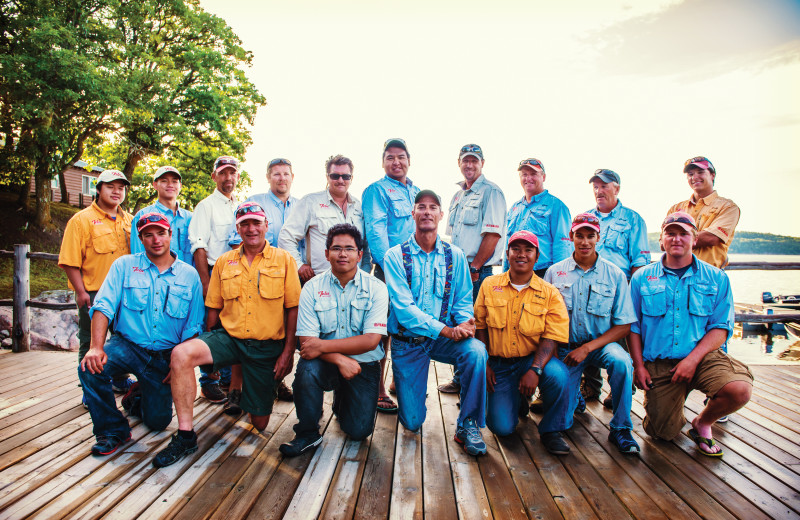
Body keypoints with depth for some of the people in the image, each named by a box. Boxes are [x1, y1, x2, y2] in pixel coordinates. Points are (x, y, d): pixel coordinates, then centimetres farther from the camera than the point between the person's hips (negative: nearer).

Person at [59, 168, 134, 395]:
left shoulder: (129, 220, 11)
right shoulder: (82, 220, -5)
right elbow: (70, 261, -10)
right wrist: (80, 291, -16)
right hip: (93, 293, -5)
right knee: (91, 343, 3)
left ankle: (121, 381, 33)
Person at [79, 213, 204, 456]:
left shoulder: (189, 275, 2)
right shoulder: (124, 265, 2)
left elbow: (194, 326, 1)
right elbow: (103, 306, -9)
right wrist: (97, 347, -24)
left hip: (165, 356, 1)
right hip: (127, 345, 0)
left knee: (157, 421, 0)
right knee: (90, 369, -30)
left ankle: (138, 396, 38)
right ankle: (113, 430, -4)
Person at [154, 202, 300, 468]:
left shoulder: (283, 260, -2)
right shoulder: (224, 262, 7)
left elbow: (293, 308, -3)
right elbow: (214, 308, 12)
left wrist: (288, 352, -8)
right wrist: (209, 350, 8)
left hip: (267, 347, -2)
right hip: (228, 338, 2)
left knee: (259, 423, 4)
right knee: (181, 354, -29)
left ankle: (246, 395, 41)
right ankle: (185, 435, -17)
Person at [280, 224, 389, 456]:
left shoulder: (376, 288, -6)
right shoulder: (312, 287, -3)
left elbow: (371, 340, -15)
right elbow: (306, 340, -10)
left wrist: (323, 345, -22)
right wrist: (340, 359, -26)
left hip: (364, 365, 0)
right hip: (327, 362, 0)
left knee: (359, 430, -10)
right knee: (307, 366, -33)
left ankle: (342, 400, 26)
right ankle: (307, 433, -7)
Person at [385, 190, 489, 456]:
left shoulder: (455, 256, 2)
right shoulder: (395, 256, -8)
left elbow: (463, 300, 1)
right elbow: (402, 306, -18)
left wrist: (466, 323, -23)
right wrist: (446, 330, -27)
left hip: (445, 339, 2)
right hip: (407, 342, -1)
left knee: (476, 351, -32)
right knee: (412, 423, 1)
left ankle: (467, 424, -13)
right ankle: (412, 390, 37)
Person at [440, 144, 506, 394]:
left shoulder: (491, 192, -7)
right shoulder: (458, 195, 18)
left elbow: (492, 234, -15)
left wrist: (474, 268, -16)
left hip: (479, 271, -8)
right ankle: (460, 380, 23)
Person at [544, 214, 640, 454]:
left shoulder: (615, 275, -3)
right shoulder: (554, 272, 0)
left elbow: (624, 326, -5)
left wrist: (587, 348, -16)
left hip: (601, 344, 0)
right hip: (565, 347, 1)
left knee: (621, 362, -35)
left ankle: (620, 428, -14)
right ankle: (575, 393, 30)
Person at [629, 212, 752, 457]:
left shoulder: (716, 278, 5)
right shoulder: (642, 278, 7)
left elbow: (721, 328, -1)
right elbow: (634, 326, 7)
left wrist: (692, 359, -14)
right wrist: (639, 366, -3)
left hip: (703, 355, 0)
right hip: (658, 363, 0)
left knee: (739, 389, -29)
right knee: (663, 433, -5)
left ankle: (702, 423, 5)